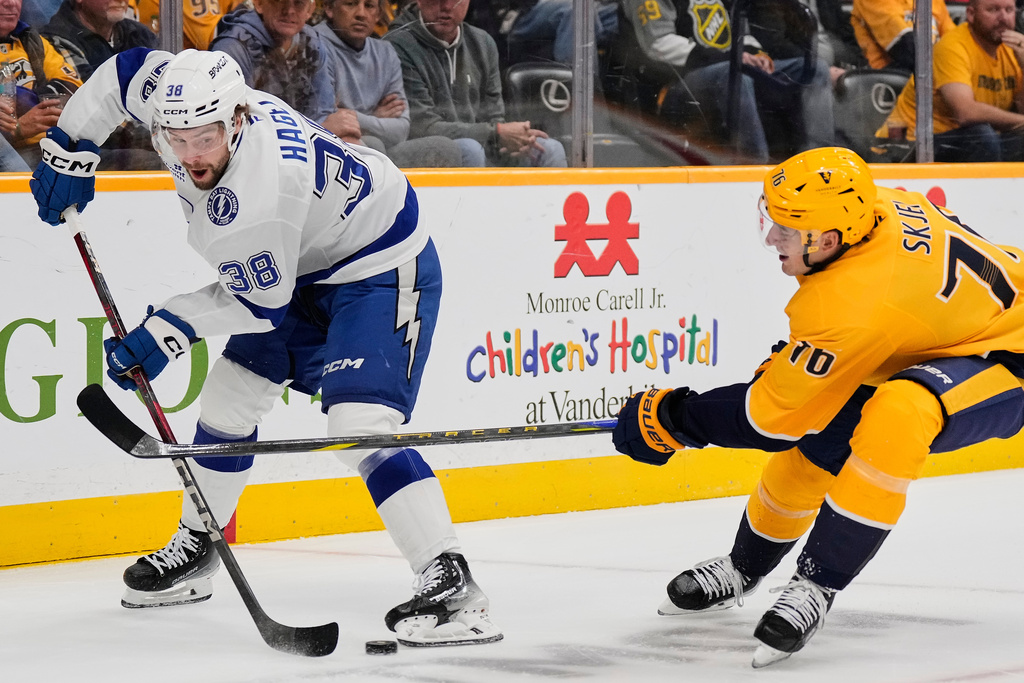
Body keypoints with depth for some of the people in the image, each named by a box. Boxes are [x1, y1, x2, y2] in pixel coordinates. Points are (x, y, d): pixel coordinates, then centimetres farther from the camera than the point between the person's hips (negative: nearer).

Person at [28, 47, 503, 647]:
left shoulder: (258, 195, -37)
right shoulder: (189, 103, -15)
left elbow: (262, 303, -23)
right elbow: (124, 71, 5)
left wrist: (173, 327, -15)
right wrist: (70, 151, 5)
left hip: (381, 270, -10)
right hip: (306, 265, 10)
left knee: (360, 426, -25)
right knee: (229, 397, 14)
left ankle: (450, 583, -27)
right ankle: (194, 551, 33)